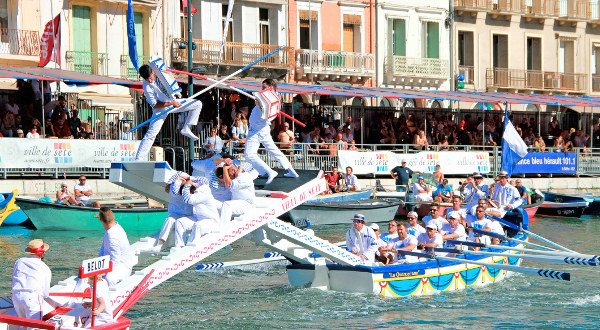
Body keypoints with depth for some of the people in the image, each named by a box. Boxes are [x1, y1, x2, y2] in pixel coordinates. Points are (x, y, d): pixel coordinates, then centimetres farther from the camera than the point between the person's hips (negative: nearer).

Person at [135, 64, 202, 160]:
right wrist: (171, 103, -29)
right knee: (151, 134, -15)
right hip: (161, 107, -6)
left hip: (173, 101, 6)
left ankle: (186, 129, 2)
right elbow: (154, 105, -24)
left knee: (198, 104, 0)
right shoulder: (147, 87, -29)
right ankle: (138, 160, -14)